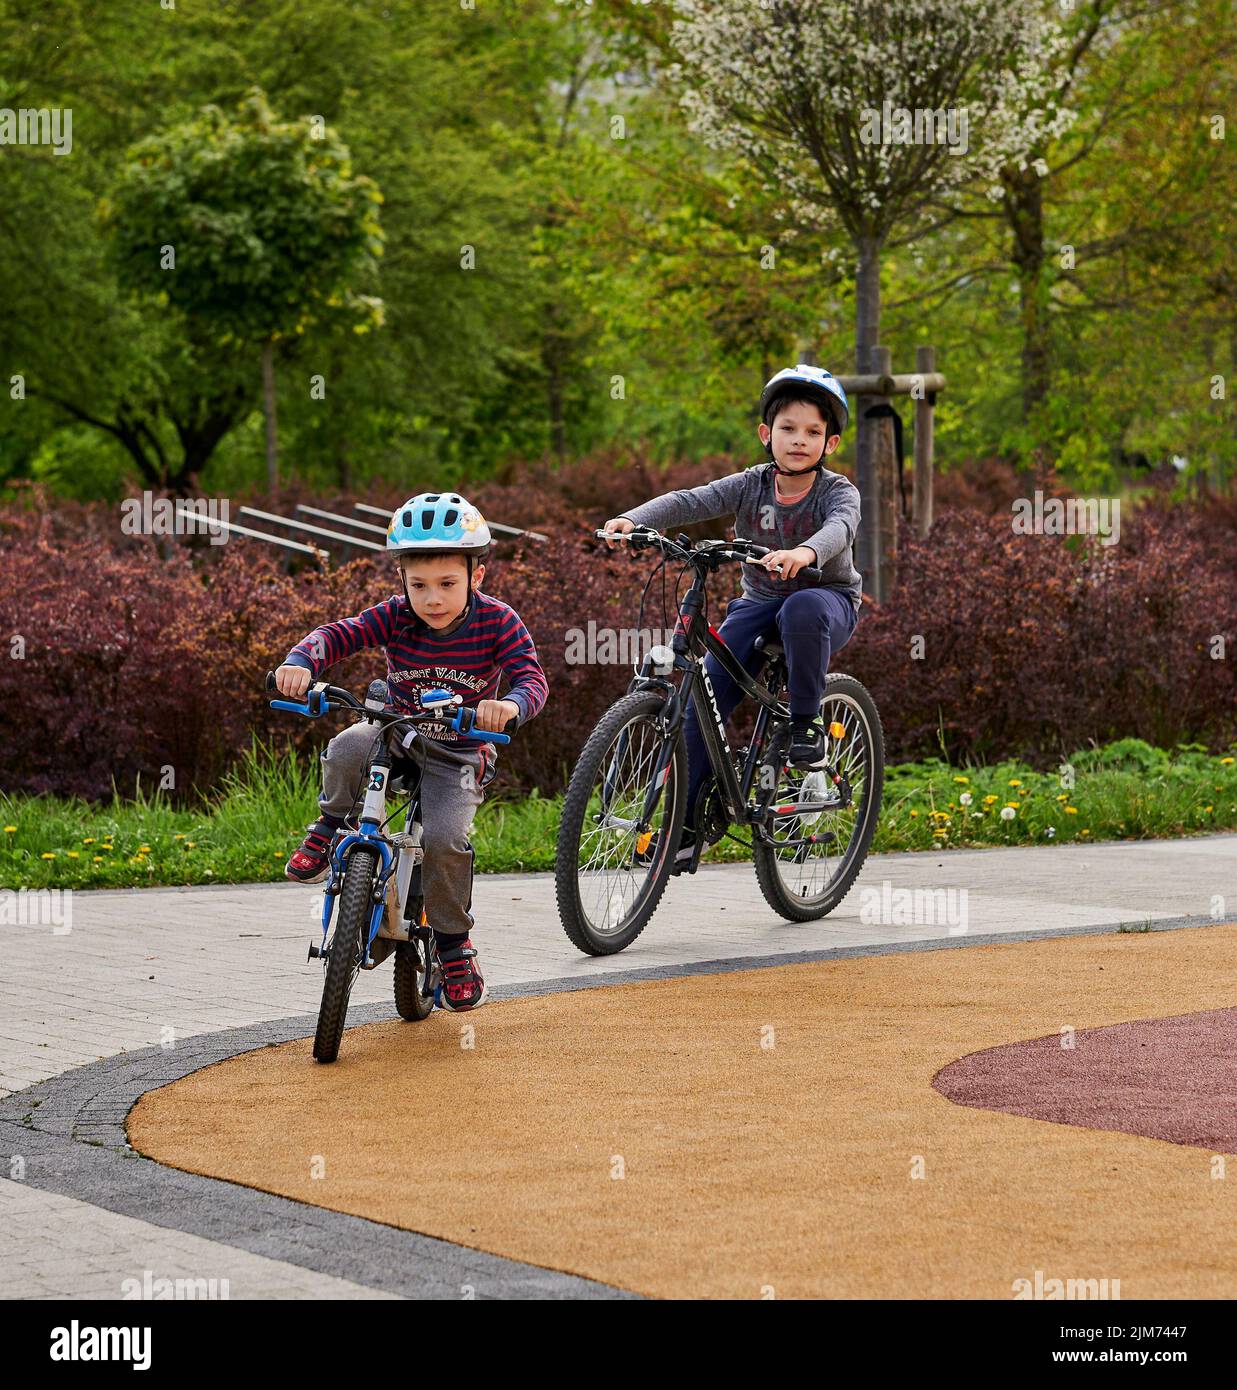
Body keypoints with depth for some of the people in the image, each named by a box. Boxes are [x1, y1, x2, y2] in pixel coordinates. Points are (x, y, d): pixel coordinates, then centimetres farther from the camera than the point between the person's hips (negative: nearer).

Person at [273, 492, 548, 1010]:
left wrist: (509, 705, -49)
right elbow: (339, 634, -23)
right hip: (398, 734, 1)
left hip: (459, 753, -1)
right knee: (346, 750, -33)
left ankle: (455, 944, -1)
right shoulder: (396, 616, -14)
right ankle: (331, 828, -2)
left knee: (443, 838, -24)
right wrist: (301, 661, -46)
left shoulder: (497, 622, -16)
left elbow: (533, 679, -25)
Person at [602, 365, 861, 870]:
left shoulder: (837, 491, -12)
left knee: (803, 609, -41)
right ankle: (687, 823, -7)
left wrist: (806, 552, -59)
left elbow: (841, 526, -35)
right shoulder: (751, 486, -3)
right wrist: (631, 520, -35)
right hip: (759, 603, 4)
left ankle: (806, 722, -21)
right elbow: (689, 502, -16)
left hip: (827, 597, -3)